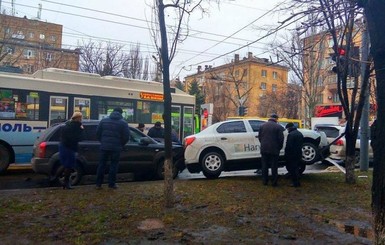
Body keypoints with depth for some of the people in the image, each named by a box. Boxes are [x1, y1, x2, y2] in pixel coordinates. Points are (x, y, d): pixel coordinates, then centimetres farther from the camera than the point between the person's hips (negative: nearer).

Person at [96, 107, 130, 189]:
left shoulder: (104, 120, 6)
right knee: (113, 165, 6)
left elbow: (97, 133, 8)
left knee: (102, 164, 9)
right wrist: (121, 145, 11)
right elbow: (126, 136, -4)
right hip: (116, 148, -2)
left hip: (104, 147, 3)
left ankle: (98, 184, 12)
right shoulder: (123, 123, -2)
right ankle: (112, 184, 9)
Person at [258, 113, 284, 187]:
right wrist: (279, 147, 6)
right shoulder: (278, 127, -7)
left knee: (264, 165, 11)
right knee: (274, 166, 5)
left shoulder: (262, 125, 5)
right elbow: (281, 139, -8)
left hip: (264, 149, 3)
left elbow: (259, 137, 9)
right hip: (274, 150, -3)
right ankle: (274, 182, 9)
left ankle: (264, 181, 16)